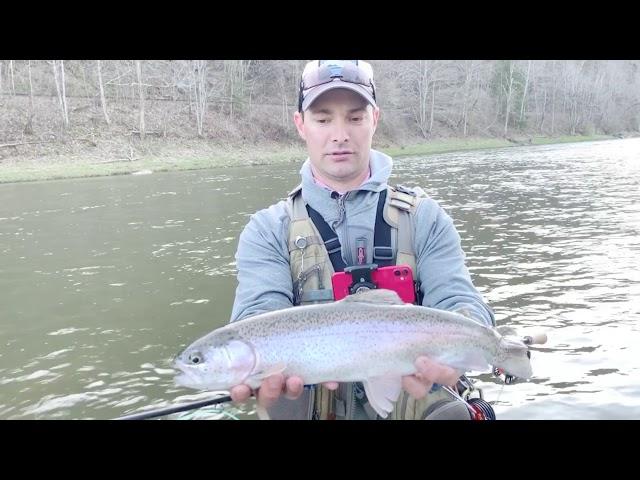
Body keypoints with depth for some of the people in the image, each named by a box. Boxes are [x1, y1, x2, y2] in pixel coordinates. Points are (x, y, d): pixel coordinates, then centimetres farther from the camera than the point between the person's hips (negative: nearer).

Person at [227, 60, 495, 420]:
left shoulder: (424, 217, 3)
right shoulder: (268, 230, 1)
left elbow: (460, 303, -8)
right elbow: (258, 313, -13)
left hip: (412, 399, -1)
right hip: (306, 405, 2)